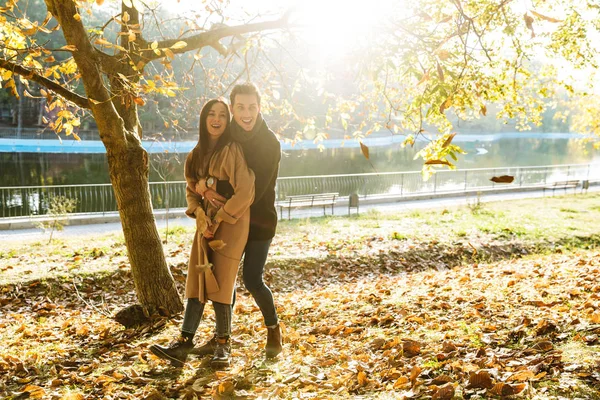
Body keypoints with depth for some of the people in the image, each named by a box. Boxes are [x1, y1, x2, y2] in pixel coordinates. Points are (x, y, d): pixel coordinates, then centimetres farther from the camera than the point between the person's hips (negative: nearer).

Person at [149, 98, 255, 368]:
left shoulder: (233, 150, -11)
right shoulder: (197, 154, 11)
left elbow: (244, 193, -16)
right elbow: (191, 191, 14)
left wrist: (217, 221, -13)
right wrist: (201, 217, -4)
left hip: (230, 225, -6)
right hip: (206, 224, 6)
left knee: (220, 284, -5)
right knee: (197, 282, 2)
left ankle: (223, 346, 10)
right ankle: (184, 343, 3)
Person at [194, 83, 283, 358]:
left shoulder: (269, 143, -14)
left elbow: (255, 190, -22)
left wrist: (212, 188, -24)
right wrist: (206, 190, -25)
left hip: (259, 221, -5)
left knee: (252, 280, -4)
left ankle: (274, 330, 21)